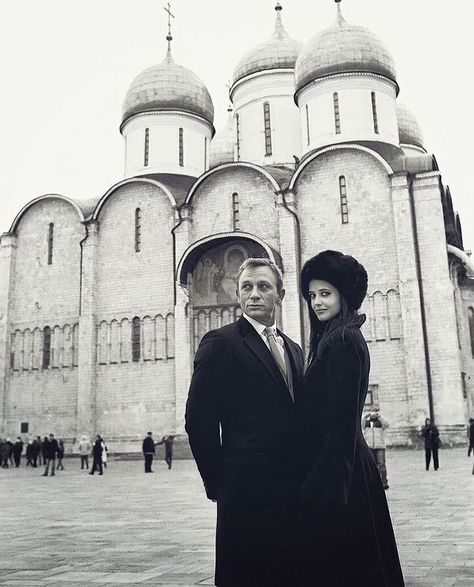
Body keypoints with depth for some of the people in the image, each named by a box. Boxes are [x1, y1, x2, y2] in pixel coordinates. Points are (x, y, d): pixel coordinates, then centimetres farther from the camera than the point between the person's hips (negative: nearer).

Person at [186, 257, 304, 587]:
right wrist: (218, 485, -6)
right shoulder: (220, 343, -6)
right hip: (246, 494, -6)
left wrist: (303, 481, 11)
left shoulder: (294, 349, 15)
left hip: (292, 493, 6)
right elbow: (199, 421, -9)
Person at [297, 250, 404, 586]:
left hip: (337, 471, -9)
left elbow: (342, 420, -20)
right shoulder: (341, 337, 13)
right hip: (342, 471, 9)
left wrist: (322, 486, -20)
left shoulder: (342, 340, -15)